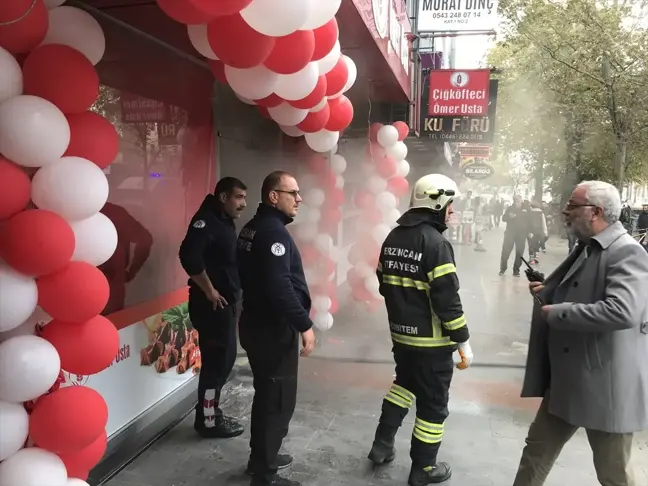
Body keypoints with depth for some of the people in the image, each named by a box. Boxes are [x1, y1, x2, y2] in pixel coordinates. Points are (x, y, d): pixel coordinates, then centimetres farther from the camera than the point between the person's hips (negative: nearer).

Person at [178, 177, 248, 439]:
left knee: (224, 358, 17)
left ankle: (211, 412, 30)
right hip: (211, 305, -10)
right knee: (216, 361, -1)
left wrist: (232, 291, 9)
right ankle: (208, 421, 14)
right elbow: (189, 256, -30)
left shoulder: (225, 221, 14)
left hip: (226, 302, 10)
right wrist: (209, 290, -21)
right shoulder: (207, 220, -16)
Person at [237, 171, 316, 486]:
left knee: (266, 394, 21)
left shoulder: (253, 228, 12)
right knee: (279, 400, 2)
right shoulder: (274, 231, -20)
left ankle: (262, 458, 36)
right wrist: (305, 325, -21)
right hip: (274, 329, -10)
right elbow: (280, 287, -28)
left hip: (257, 323, 10)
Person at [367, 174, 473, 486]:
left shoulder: (393, 238, 5)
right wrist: (463, 342, -13)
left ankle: (383, 444, 31)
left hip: (400, 333, 7)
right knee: (433, 403, 9)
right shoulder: (435, 242, -19)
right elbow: (447, 298, -21)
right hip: (432, 339, -7)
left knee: (405, 383, 29)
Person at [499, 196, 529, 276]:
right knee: (506, 250, -5)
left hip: (521, 234, 0)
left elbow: (528, 221, 4)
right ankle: (503, 268, 8)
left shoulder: (525, 210, 2)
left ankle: (516, 270, 12)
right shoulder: (510, 208, 3)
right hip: (510, 232, 0)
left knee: (519, 252, 3)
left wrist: (528, 232, -5)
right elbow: (503, 218, 1)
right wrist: (510, 216, -19)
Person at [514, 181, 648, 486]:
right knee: (537, 447, 18)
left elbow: (622, 311, -33)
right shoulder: (587, 248, 11)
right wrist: (549, 291, 9)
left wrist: (557, 312, -24)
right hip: (567, 379, 9)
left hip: (605, 385, -9)